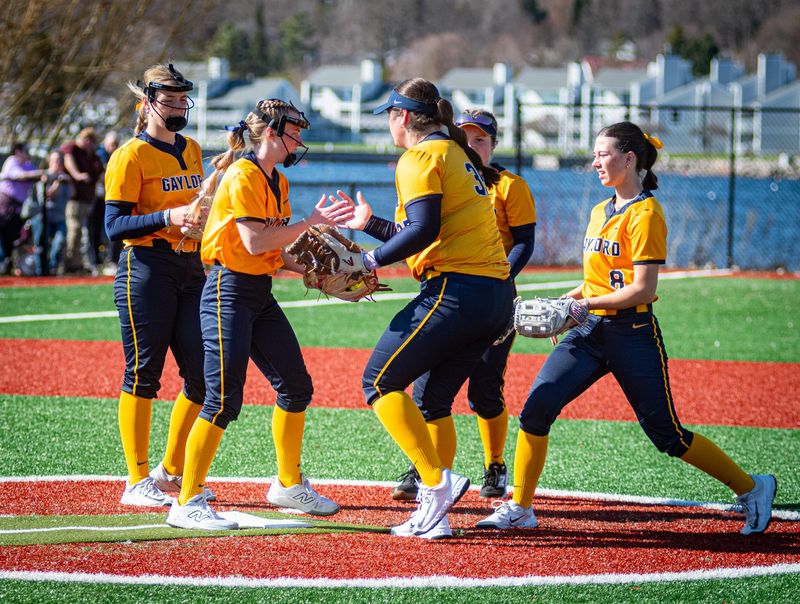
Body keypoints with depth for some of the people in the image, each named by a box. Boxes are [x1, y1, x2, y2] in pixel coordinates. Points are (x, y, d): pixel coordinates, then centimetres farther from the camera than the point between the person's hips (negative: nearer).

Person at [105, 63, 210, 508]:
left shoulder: (192, 150, 16)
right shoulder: (131, 156, -6)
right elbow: (115, 227, -13)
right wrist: (168, 217, -25)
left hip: (192, 269, 7)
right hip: (147, 269, -7)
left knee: (203, 374, 3)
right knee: (142, 374, -4)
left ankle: (172, 472, 18)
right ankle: (138, 483, 0)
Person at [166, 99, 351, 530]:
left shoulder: (277, 182, 15)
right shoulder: (242, 177, -14)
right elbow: (254, 243, -23)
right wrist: (310, 222, -20)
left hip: (260, 294, 9)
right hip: (229, 291, -9)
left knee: (296, 386, 13)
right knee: (224, 399, -14)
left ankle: (288, 485, 29)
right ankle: (187, 503, -11)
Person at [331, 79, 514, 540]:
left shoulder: (421, 158, -5)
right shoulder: (458, 155, 24)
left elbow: (423, 230, -19)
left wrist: (369, 261, -11)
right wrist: (370, 223, 32)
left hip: (455, 291, -9)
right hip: (498, 295, 9)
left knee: (380, 381, -2)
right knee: (433, 400, 15)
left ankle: (437, 482, -15)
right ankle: (434, 516, 9)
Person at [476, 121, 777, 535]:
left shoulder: (645, 214, -12)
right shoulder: (600, 211, 14)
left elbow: (642, 289, -17)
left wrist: (586, 304, -19)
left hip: (633, 334, -7)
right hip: (590, 331, 7)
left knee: (666, 435, -1)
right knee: (536, 407, -9)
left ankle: (751, 488, 15)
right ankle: (520, 509, -1)